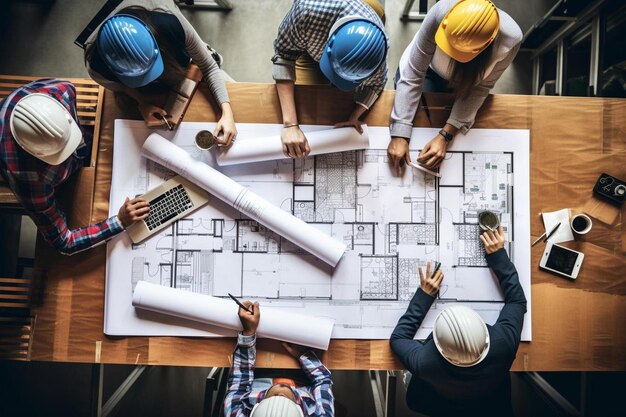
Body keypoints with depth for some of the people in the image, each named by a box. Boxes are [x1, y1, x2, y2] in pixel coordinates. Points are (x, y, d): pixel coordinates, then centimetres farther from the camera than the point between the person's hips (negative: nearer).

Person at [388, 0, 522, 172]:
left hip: (465, 82, 1)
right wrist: (400, 135, -41)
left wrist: (445, 137, -35)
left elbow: (480, 88, -25)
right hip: (429, 71, -1)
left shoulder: (510, 39, -36)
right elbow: (412, 74, -36)